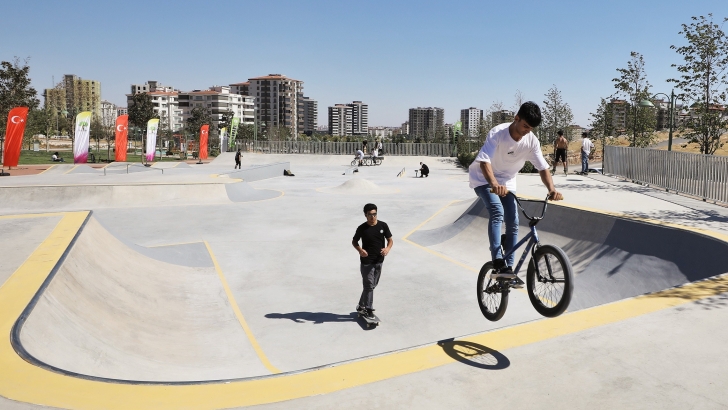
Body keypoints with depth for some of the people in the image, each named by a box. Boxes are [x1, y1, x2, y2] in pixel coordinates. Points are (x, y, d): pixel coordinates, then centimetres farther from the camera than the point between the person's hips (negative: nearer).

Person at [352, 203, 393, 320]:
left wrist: (388, 248, -19)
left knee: (372, 285, 14)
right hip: (366, 262, -4)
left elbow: (390, 240, 3)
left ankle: (361, 306, 31)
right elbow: (354, 242, 3)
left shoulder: (383, 225, -3)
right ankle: (369, 310, 12)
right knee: (369, 285, -2)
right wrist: (360, 250, -18)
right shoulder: (362, 228, -9)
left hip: (379, 261, 4)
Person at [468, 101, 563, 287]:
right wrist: (494, 184, -55)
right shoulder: (497, 133, -27)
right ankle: (498, 261, -26)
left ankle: (509, 268, 7)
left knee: (513, 223, -3)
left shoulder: (531, 140, -13)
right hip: (484, 178, -5)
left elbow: (543, 167, -14)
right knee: (497, 212, -29)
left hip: (507, 181, 5)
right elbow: (484, 161, -38)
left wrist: (551, 188, -32)